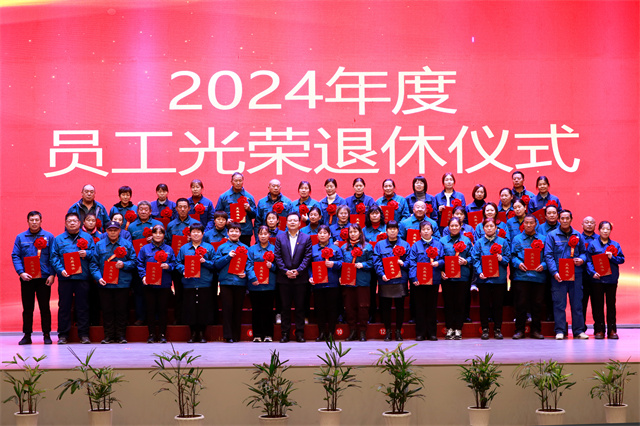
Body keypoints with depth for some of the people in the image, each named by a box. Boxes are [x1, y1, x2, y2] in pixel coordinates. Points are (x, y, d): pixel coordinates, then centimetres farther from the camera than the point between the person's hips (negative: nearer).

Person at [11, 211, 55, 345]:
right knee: (27, 307, 5)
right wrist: (21, 273, -11)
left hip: (44, 278, -1)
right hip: (27, 278, 1)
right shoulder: (20, 237, 7)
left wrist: (52, 274, -9)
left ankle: (46, 334, 11)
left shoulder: (49, 237, 4)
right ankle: (27, 335, 12)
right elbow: (15, 256, 3)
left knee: (45, 307, 3)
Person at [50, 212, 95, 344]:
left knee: (83, 306, 1)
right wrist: (60, 270, -10)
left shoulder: (87, 238, 12)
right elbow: (54, 257, 4)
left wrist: (87, 253, -11)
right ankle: (63, 335, 6)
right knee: (64, 306, 1)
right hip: (65, 277, 0)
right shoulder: (59, 239, 11)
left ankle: (84, 334, 6)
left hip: (82, 277, 0)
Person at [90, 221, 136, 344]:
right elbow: (94, 264, 5)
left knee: (121, 310, 1)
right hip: (105, 283, 1)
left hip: (122, 283, -1)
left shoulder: (127, 244, 7)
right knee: (107, 310, 3)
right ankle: (108, 336, 10)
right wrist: (98, 277, -9)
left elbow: (133, 262, 6)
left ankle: (121, 335, 9)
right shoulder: (99, 245, 8)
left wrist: (124, 265, -13)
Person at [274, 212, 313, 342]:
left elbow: (307, 257, -1)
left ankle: (300, 333, 8)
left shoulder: (306, 238, 5)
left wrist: (298, 271, -12)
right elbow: (278, 257, 2)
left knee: (300, 306, 2)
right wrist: (286, 271, -10)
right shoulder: (280, 238, 7)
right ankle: (285, 333, 7)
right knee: (285, 306, 3)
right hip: (284, 278, 1)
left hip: (300, 277, 0)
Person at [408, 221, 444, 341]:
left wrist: (438, 263, -14)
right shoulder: (416, 246, 3)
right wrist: (414, 278, -14)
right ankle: (420, 333, 6)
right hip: (419, 281, -2)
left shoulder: (438, 245, 9)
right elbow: (412, 263, -4)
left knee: (432, 307, 5)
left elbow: (443, 260, 9)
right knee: (420, 307, 1)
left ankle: (432, 333, 11)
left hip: (434, 280, 2)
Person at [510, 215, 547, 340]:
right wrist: (518, 264, -12)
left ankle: (536, 330, 10)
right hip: (521, 276, -1)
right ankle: (519, 330, 4)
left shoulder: (543, 239, 13)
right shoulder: (517, 239, 11)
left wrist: (543, 265, -9)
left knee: (537, 304, 2)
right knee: (521, 304, -2)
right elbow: (513, 256, 6)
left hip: (538, 276, 1)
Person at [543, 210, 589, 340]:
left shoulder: (578, 236, 12)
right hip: (558, 275, -3)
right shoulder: (552, 235, 3)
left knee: (577, 302, 4)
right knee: (559, 303, -3)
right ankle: (560, 330, 2)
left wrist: (582, 259, -4)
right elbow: (548, 255, -3)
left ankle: (578, 330, 9)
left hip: (575, 274, 3)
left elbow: (584, 251, 20)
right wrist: (554, 272, -14)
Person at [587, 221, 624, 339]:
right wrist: (593, 272, -15)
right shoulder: (593, 244, 3)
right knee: (598, 305, 1)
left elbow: (622, 259, 7)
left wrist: (612, 257, -10)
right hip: (597, 279, -2)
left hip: (611, 279, 2)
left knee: (611, 304, 4)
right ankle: (599, 330, 6)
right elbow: (589, 261, -2)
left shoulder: (615, 245, 10)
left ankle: (612, 330, 8)